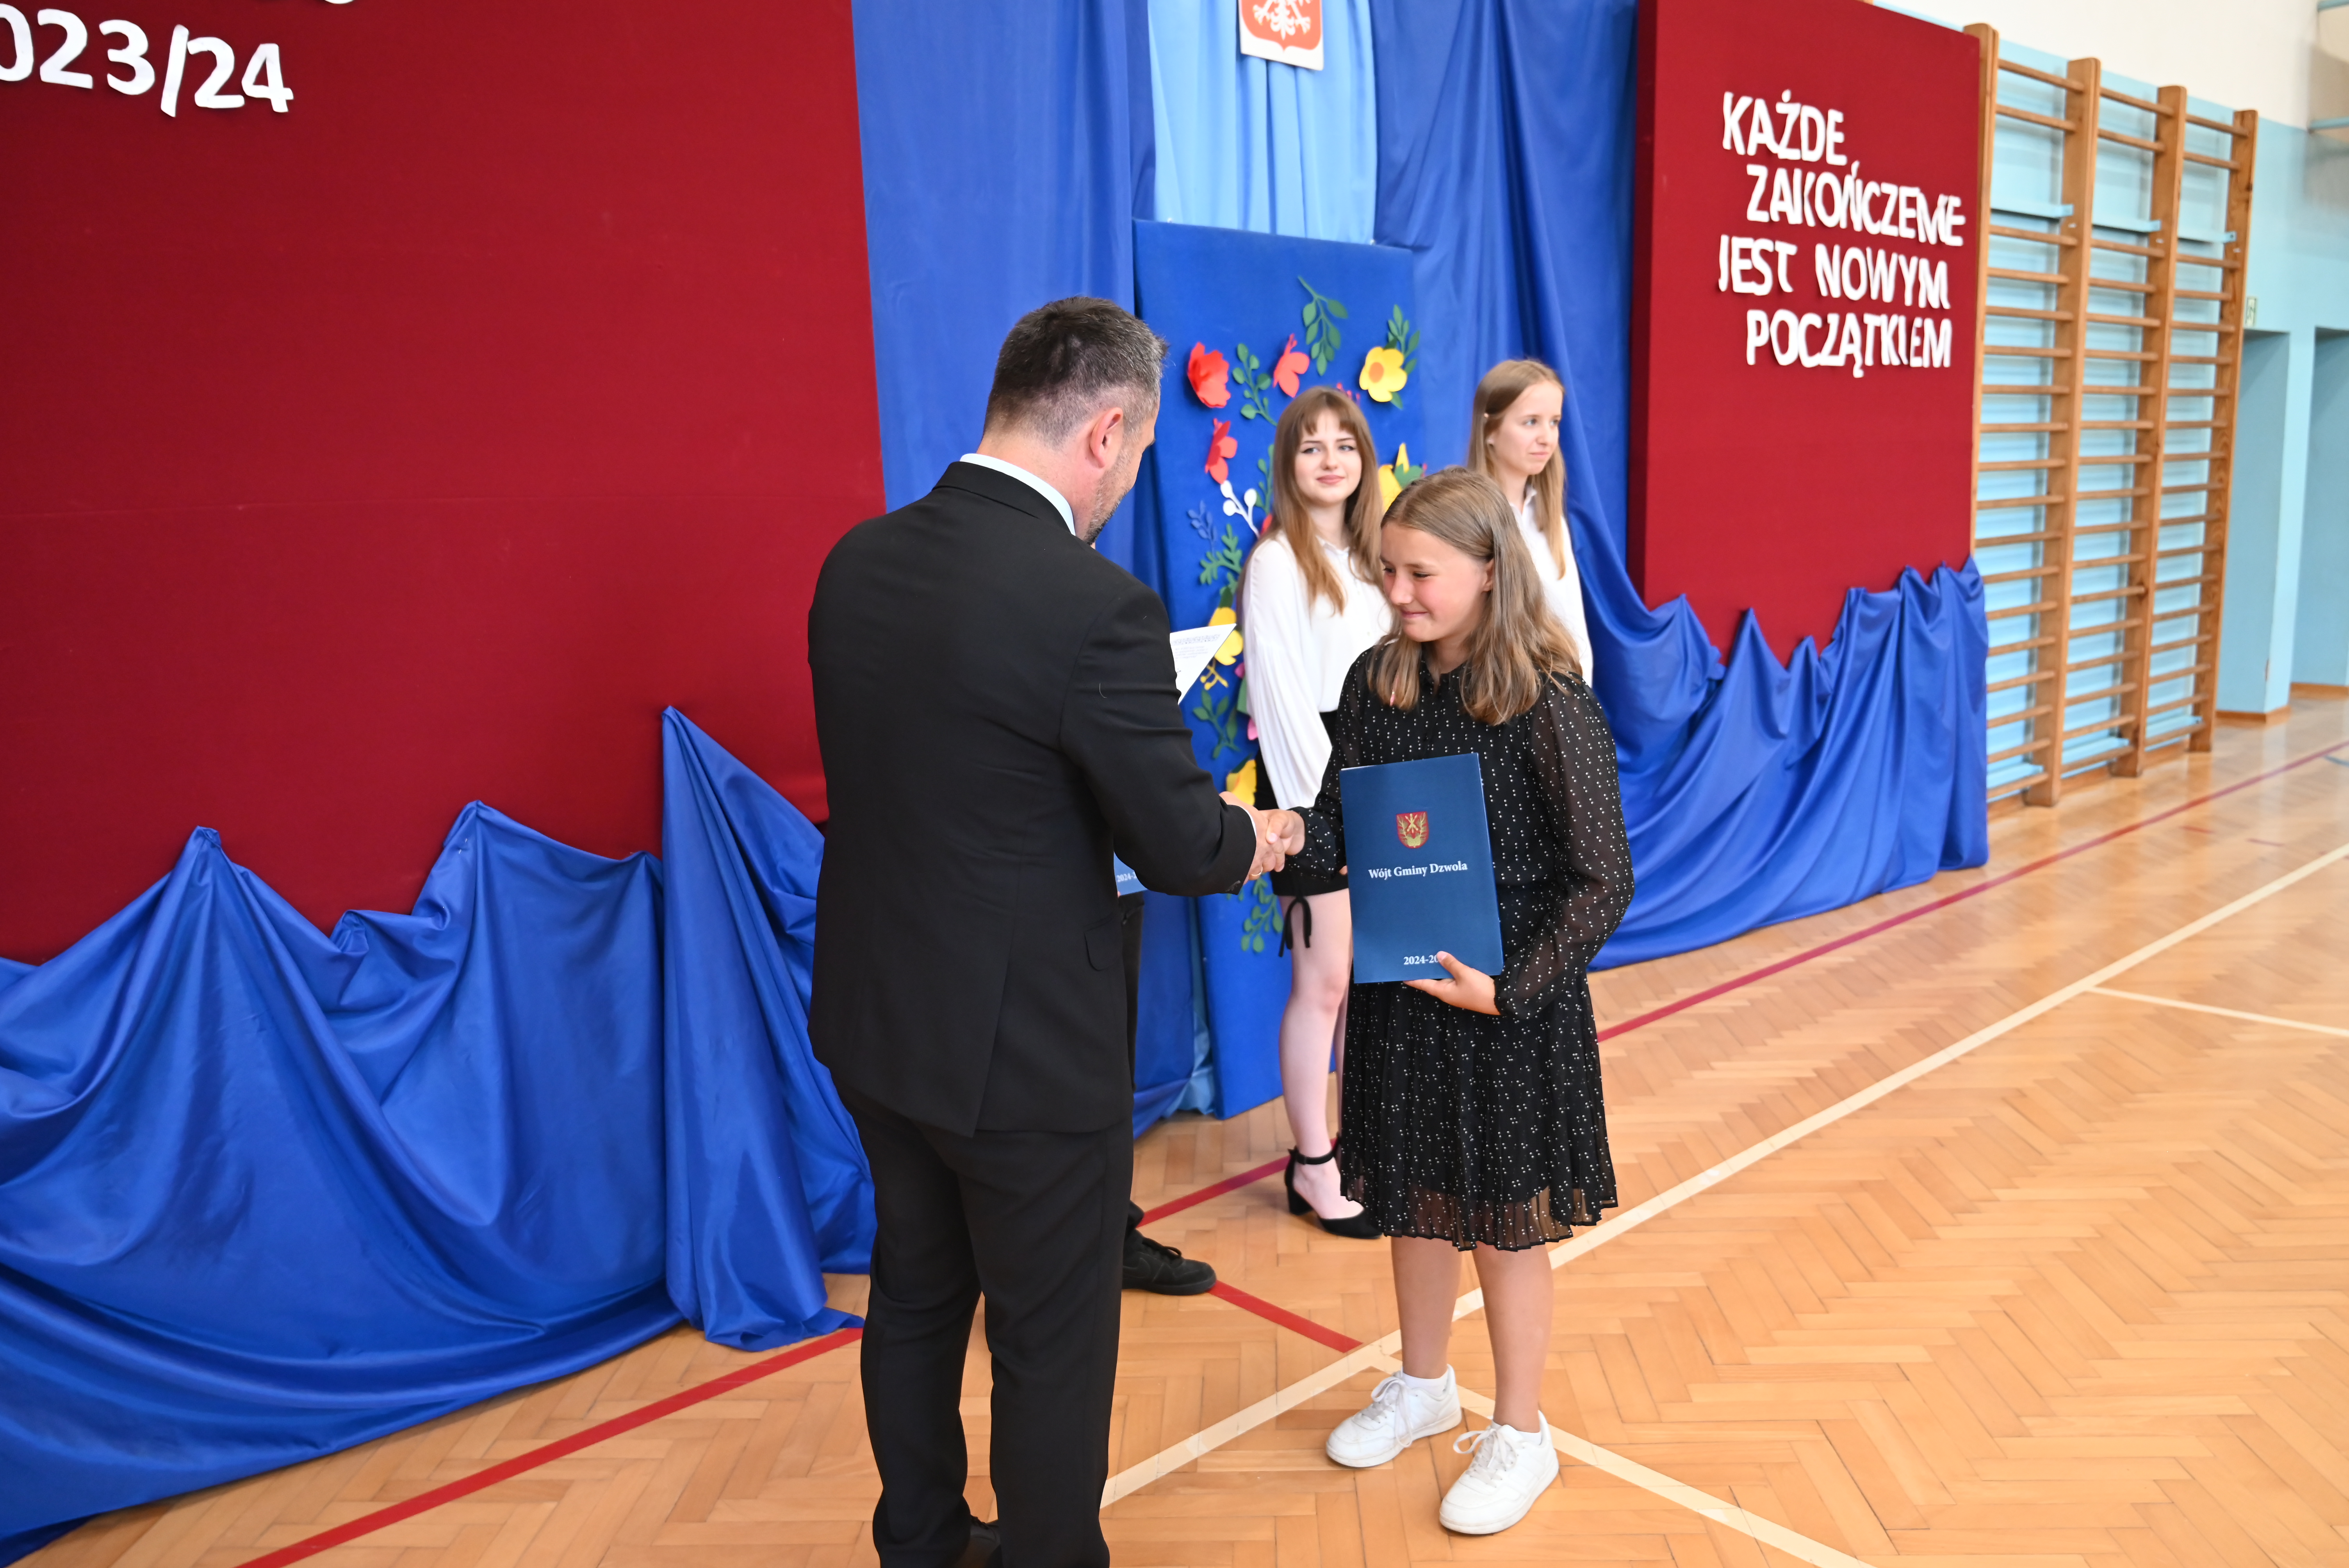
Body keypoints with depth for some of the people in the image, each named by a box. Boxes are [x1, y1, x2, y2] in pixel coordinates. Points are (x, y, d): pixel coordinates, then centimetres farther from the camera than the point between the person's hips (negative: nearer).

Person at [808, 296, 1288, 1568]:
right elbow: (1181, 847, -17)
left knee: (916, 1294, 25)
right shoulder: (1096, 606, -25)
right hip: (1023, 1048, -7)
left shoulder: (857, 561, -2)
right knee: (1052, 1342, 14)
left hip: (873, 1021, 8)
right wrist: (1257, 838, 6)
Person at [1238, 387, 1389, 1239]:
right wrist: (1327, 797, -16)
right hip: (1310, 782, -7)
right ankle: (1313, 1165, 11)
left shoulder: (1366, 555, 13)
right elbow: (1283, 690, -14)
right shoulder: (1278, 559, -9)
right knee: (1324, 978, -2)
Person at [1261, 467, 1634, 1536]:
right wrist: (1293, 835, -19)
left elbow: (1603, 881, -14)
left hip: (1511, 1005, -5)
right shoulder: (1376, 684, -2)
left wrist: (1510, 989, -19)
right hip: (1399, 991, 5)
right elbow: (1340, 825, 3)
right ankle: (1423, 1386, 44)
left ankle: (1520, 1435, 32)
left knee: (1503, 1218, 10)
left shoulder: (1550, 707, -18)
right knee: (1414, 1198, 20)